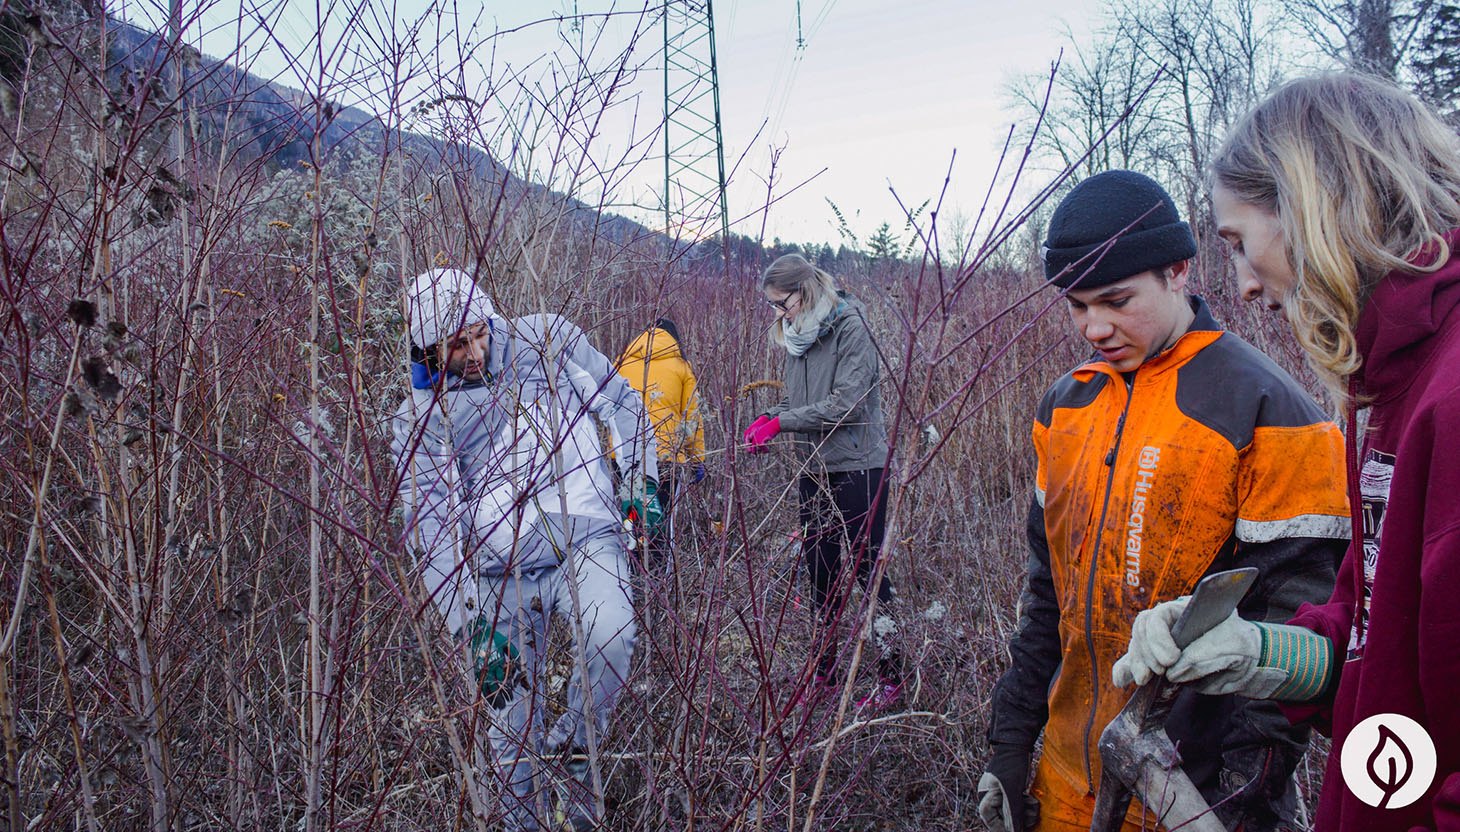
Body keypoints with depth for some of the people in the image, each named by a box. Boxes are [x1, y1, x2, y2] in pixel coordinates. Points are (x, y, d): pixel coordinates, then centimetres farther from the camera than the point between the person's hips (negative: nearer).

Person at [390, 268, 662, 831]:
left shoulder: (547, 341, 0)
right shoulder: (419, 421, -3)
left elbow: (620, 401, 12)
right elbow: (432, 532, -6)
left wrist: (639, 478, 1)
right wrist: (474, 625, -14)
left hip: (587, 538, 0)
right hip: (503, 571, 1)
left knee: (609, 639, -29)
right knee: (512, 714, 3)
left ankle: (572, 749, -3)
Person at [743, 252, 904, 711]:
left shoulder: (850, 327, -13)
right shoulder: (798, 334, 10)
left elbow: (846, 403, -20)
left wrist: (782, 422, -18)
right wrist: (768, 417, -3)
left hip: (857, 467, -7)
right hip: (814, 468, 8)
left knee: (866, 569, -2)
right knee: (819, 570, 12)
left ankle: (891, 677, 10)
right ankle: (824, 673, 24)